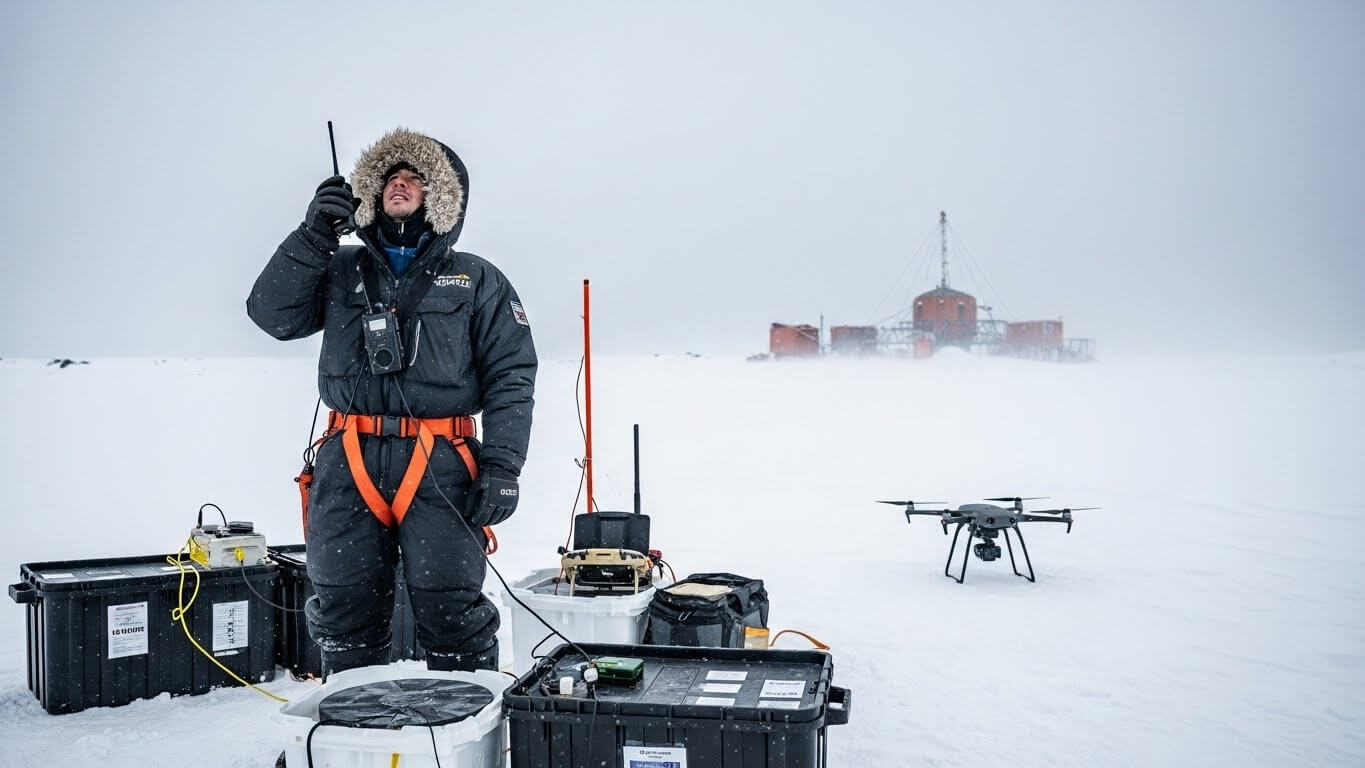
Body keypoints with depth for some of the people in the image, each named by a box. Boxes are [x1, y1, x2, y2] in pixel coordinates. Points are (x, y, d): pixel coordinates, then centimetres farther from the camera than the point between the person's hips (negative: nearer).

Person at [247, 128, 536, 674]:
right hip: (347, 464, 3)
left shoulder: (477, 280, 10)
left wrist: (502, 466, -8)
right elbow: (272, 314, 6)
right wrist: (312, 236, -4)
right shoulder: (341, 270, 19)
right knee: (343, 609, 8)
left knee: (451, 609, -5)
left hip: (439, 465, -3)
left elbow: (511, 375, 3)